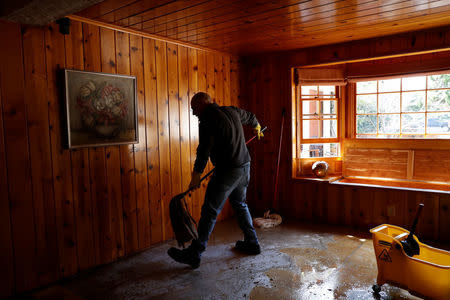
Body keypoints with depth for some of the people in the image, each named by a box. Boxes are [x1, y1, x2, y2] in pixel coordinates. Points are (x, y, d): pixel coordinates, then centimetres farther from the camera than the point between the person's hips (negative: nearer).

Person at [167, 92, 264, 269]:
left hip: (227, 171, -8)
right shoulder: (232, 111, 12)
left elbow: (204, 150, -15)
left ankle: (194, 254, 0)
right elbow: (250, 117, 30)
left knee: (210, 211, -5)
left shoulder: (207, 120, -12)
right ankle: (252, 243, 31)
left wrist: (196, 175, -9)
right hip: (244, 166, 9)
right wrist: (257, 128, 51)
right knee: (240, 205, 22)